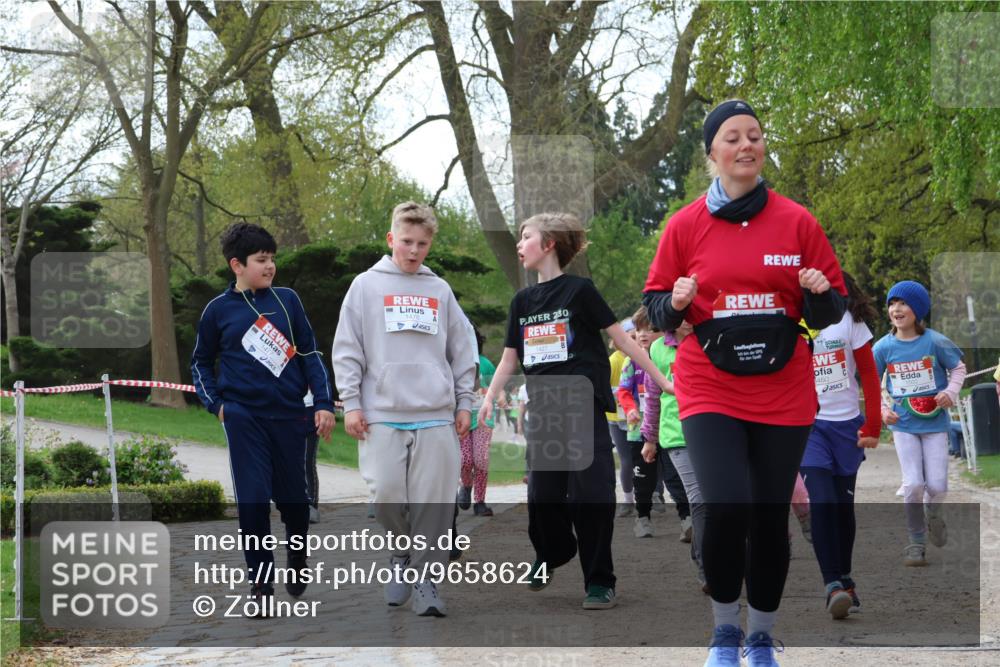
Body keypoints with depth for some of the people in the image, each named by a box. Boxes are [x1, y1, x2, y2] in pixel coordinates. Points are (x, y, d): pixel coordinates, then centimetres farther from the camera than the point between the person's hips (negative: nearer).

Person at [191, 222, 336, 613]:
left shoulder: (287, 300, 6)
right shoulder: (219, 310, 4)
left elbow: (309, 354, 8)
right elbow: (201, 363, 15)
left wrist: (323, 403, 1)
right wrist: (216, 403, 2)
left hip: (290, 415, 1)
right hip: (244, 417, -1)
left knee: (293, 498, 9)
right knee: (253, 501, -6)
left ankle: (297, 560, 34)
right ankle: (261, 584, 0)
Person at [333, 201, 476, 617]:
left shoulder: (440, 290, 13)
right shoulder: (366, 286, 6)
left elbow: (462, 351, 17)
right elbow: (347, 350, 4)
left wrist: (464, 403, 12)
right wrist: (351, 403, -3)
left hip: (437, 415, 2)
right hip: (382, 415, -2)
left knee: (434, 501, -4)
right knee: (387, 495, -8)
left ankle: (424, 576, 4)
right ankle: (402, 555, 17)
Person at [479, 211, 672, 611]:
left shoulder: (579, 290, -3)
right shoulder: (522, 301, 13)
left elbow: (621, 338, -1)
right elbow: (509, 357, 16)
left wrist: (660, 379, -3)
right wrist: (489, 397, 2)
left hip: (583, 406, -5)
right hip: (543, 410, 5)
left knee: (590, 493, -10)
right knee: (543, 492, 8)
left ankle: (599, 580, -2)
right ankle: (551, 553, 35)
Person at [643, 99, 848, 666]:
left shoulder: (797, 222, 3)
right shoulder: (685, 225, 2)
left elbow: (831, 313, 8)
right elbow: (656, 307, 8)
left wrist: (820, 295, -14)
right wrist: (676, 304, -14)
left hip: (784, 395, 1)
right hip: (710, 391, -1)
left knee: (771, 519, 4)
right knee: (726, 507, -18)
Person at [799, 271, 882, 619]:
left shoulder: (848, 318, 0)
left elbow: (869, 374, 3)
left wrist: (872, 425, -1)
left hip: (846, 424, 2)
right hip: (806, 424, -2)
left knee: (843, 504, 9)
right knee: (821, 499, -16)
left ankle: (844, 579, 26)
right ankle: (834, 585, -16)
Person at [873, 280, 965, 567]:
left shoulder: (935, 342, -10)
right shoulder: (883, 347, -6)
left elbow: (958, 368, 4)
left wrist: (951, 391, -14)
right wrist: (882, 409, -10)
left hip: (934, 422, 0)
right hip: (903, 425, 0)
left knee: (937, 486, -2)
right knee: (913, 484, -10)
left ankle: (932, 513, 34)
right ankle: (916, 541, 7)